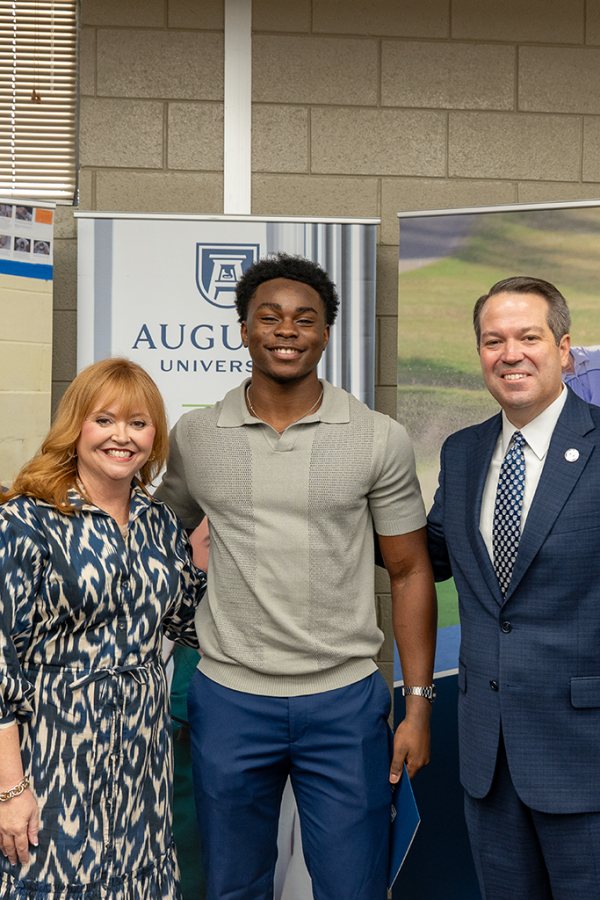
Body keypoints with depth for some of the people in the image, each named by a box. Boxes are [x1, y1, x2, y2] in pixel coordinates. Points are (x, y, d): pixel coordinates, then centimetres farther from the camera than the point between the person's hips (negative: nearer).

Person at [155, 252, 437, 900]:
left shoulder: (380, 440, -3)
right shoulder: (192, 436, 1)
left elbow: (410, 573, 2)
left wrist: (419, 706, -1)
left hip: (345, 701, -1)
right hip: (228, 698, 2)